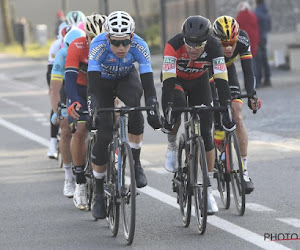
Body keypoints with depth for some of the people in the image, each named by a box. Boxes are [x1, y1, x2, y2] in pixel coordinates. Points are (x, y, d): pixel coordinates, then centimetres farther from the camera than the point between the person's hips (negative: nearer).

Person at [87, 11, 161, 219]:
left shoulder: (139, 46, -32)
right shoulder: (99, 45, -36)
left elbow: (148, 81, -35)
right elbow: (93, 84, -40)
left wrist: (152, 110, -47)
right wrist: (92, 112, -51)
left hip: (126, 78, 1)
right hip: (103, 80, -1)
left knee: (134, 105, -34)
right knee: (103, 136, -11)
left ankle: (135, 163, -17)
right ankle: (99, 193, 5)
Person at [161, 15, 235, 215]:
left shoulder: (214, 47, -31)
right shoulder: (174, 46, -36)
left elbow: (221, 80, -34)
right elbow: (168, 81, -40)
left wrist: (226, 109, -43)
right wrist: (167, 113, -48)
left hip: (199, 81, 2)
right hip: (176, 80, -2)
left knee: (206, 133, -7)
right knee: (177, 108, -36)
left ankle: (208, 189, 1)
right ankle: (172, 146, -5)